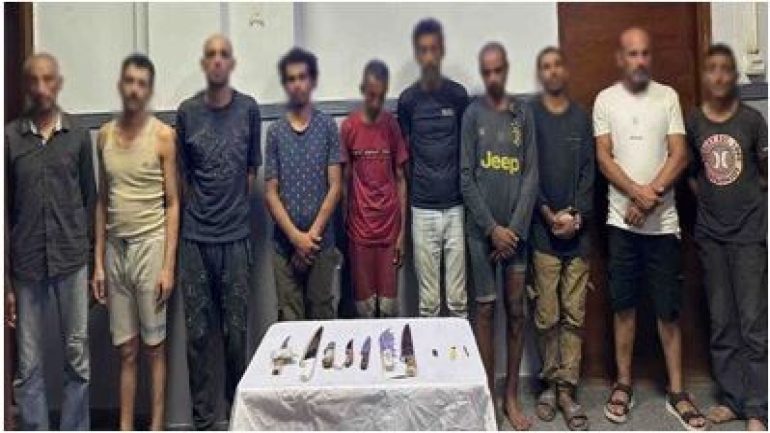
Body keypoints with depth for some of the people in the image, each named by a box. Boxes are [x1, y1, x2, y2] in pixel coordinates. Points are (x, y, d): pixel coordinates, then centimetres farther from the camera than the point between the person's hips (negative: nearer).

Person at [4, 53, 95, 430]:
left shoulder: (79, 135, 2)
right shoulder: (9, 137, -1)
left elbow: (90, 201, 7)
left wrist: (94, 259, 4)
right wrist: (5, 280, -2)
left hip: (72, 260, 1)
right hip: (26, 264, 0)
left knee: (77, 356, 7)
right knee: (29, 364, 7)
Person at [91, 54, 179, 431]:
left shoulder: (163, 135, -4)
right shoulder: (105, 135, 9)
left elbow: (172, 203, -5)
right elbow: (102, 202, 12)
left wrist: (168, 265, -11)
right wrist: (98, 261, 8)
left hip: (151, 245, -4)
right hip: (115, 248, 4)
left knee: (154, 345, 4)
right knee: (126, 349, 9)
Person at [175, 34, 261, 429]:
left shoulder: (249, 109, 2)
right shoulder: (187, 112, 2)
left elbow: (252, 169, 8)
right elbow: (181, 174, 9)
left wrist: (233, 209, 6)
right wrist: (199, 213, 8)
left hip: (236, 237, 0)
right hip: (195, 238, 0)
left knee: (236, 331, 6)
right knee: (198, 333, 5)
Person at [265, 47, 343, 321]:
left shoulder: (327, 127, 2)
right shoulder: (275, 132, 4)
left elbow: (335, 187, -2)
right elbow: (270, 193, 2)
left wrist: (313, 234, -10)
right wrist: (296, 236, -9)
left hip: (321, 242, -1)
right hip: (284, 242, 1)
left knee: (322, 316, 7)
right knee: (289, 318, 7)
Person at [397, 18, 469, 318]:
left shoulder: (459, 95, 2)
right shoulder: (407, 99, 1)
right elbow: (404, 153, 6)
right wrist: (408, 192, 3)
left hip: (456, 204, 1)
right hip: (422, 207, 0)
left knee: (458, 289, 6)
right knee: (427, 292, 7)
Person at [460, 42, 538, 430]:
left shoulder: (523, 113, 6)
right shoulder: (472, 114, 2)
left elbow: (531, 175, 2)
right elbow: (466, 177, -4)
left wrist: (515, 228, -8)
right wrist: (492, 228, -10)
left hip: (516, 229, 2)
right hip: (482, 230, -2)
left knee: (516, 311, 6)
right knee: (485, 309, 4)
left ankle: (511, 396, 18)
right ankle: (487, 394, 15)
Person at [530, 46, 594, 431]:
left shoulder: (582, 117, 12)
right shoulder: (528, 115, 5)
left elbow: (589, 171, 6)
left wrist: (576, 215, -8)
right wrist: (549, 215, -11)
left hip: (577, 230, 2)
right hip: (542, 229, -2)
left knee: (574, 315, 2)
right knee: (546, 315, 1)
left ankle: (567, 388, 9)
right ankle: (550, 382, 15)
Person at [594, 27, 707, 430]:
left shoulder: (668, 96, 3)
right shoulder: (605, 99, 2)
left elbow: (679, 156, -3)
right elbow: (604, 158, -5)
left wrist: (649, 198, -14)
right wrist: (639, 193, -18)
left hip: (663, 221, 0)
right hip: (621, 220, 0)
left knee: (668, 310, 5)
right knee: (624, 305, 8)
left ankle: (676, 391, 17)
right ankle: (623, 383, 20)